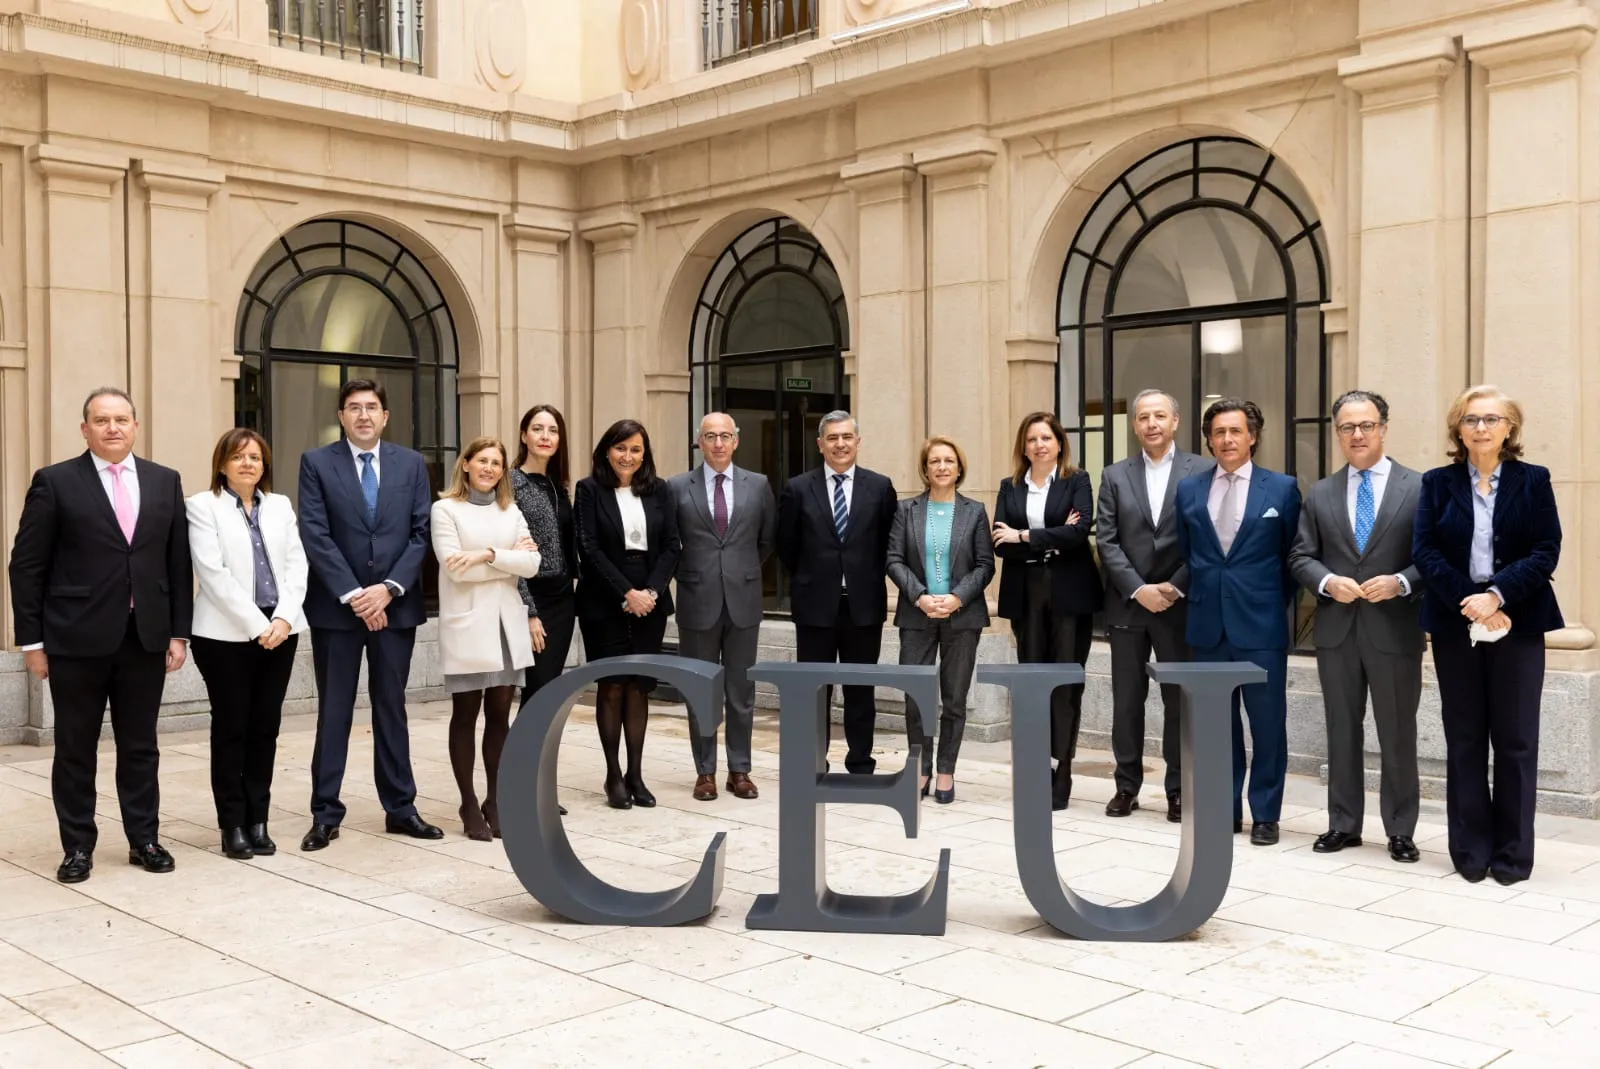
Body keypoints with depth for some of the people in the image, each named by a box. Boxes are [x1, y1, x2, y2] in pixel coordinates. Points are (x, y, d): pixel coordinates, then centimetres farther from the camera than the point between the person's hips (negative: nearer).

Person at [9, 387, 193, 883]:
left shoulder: (165, 482, 8)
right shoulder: (55, 482, -2)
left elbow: (179, 563, 9)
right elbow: (27, 566, -2)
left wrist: (179, 632, 4)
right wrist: (32, 640, -6)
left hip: (145, 637, 3)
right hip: (77, 638, -2)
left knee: (140, 747, 10)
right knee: (75, 749, 7)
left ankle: (144, 839, 21)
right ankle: (78, 847, 18)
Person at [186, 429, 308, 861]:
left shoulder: (280, 505, 13)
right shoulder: (203, 506, -1)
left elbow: (296, 564, 6)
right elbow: (213, 573, -10)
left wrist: (283, 618, -9)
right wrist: (256, 625, -15)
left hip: (279, 631, 4)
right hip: (227, 633, -4)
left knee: (266, 726, 6)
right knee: (231, 727, 3)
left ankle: (258, 821, 13)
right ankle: (233, 825, 10)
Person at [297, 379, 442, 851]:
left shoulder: (411, 463, 6)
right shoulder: (317, 463, -1)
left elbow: (421, 534, 1)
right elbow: (315, 536, -8)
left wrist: (388, 588, -11)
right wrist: (353, 594, -14)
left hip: (395, 605, 2)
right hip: (336, 606, -2)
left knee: (392, 710, 10)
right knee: (333, 714, 4)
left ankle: (400, 808, 18)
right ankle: (326, 815, 12)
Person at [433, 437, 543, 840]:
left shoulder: (511, 511, 13)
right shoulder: (445, 509, -1)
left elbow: (531, 565, 0)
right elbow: (454, 567, -13)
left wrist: (489, 554, -13)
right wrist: (510, 557, -8)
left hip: (507, 625, 4)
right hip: (466, 626, -4)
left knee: (500, 715, 7)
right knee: (465, 716, 3)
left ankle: (495, 801, 16)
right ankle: (469, 806, 11)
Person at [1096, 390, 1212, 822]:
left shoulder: (1202, 471, 1)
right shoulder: (1115, 476, 8)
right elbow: (1107, 541, 1)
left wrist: (1174, 588, -12)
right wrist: (1138, 589, -10)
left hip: (1180, 605, -2)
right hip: (1127, 605, 2)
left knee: (1180, 700, 4)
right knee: (1126, 700, 6)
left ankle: (1178, 790, 13)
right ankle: (1127, 786, 16)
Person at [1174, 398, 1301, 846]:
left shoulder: (1282, 488, 0)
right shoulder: (1189, 489, 8)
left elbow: (1294, 555, 4)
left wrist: (1277, 605, 2)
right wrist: (1199, 599, 8)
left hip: (1261, 623, -2)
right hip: (1208, 623, 3)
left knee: (1267, 721, 2)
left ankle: (1265, 814, 13)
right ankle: (1225, 808, 20)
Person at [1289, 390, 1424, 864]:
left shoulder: (1420, 488, 0)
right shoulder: (1319, 494, 9)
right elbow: (1301, 557, 6)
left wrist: (1401, 583, -19)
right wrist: (1328, 581, -13)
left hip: (1395, 630, -3)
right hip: (1336, 630, 3)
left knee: (1398, 736, 5)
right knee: (1342, 733, 11)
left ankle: (1400, 831, 16)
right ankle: (1343, 824, 21)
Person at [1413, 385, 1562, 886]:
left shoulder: (1533, 481, 4)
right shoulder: (1438, 483, 6)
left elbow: (1546, 551, -4)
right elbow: (1424, 551, -3)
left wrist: (1497, 595, -17)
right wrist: (1470, 603, -14)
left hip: (1516, 625, -1)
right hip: (1455, 626, 1)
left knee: (1515, 741, 2)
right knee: (1464, 741, 5)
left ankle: (1513, 853, 11)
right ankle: (1471, 850, 13)